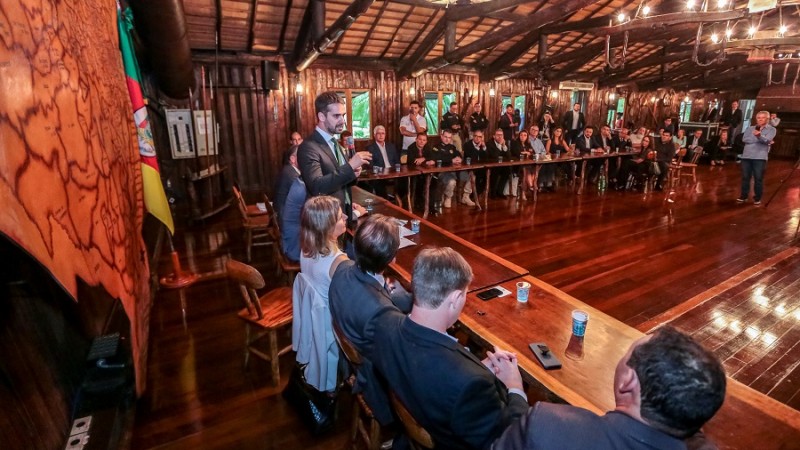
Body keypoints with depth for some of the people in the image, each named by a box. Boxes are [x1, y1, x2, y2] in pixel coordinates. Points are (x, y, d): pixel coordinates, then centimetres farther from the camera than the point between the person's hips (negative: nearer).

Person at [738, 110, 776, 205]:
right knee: (745, 177, 8)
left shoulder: (771, 129, 5)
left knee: (758, 179, 0)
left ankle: (757, 198, 10)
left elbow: (767, 140, -14)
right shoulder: (750, 128, 14)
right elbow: (745, 139, -3)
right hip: (746, 156, 3)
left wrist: (759, 135, -36)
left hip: (760, 157, -3)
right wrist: (760, 140, -11)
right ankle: (744, 196, 18)